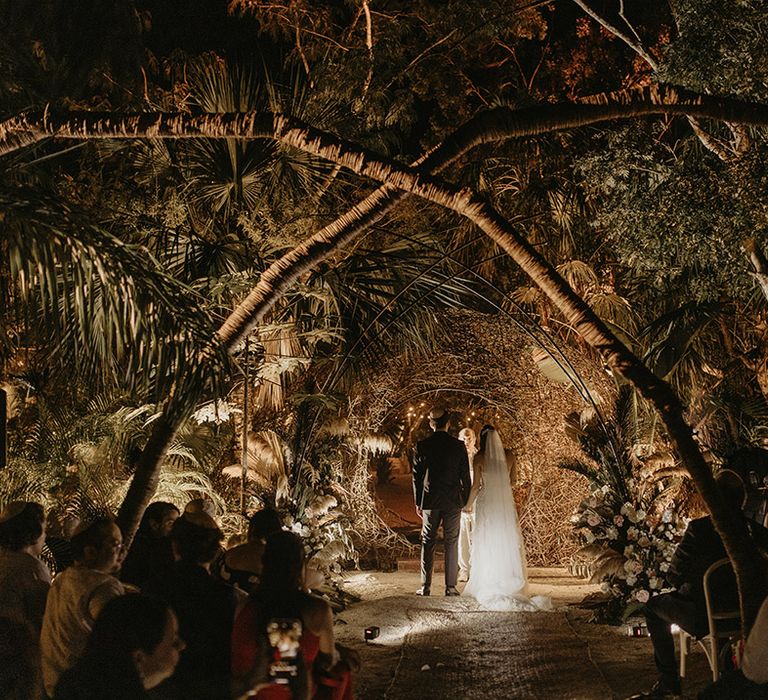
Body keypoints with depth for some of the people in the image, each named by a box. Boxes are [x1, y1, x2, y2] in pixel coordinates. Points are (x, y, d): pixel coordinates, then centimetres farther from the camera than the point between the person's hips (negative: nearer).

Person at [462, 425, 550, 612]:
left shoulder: (480, 457, -8)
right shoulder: (507, 456, 3)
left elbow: (476, 486, -8)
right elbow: (512, 481, 8)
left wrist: (468, 504, 5)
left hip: (486, 503, -3)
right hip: (505, 503, 3)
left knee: (486, 544, 4)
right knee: (507, 542, 10)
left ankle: (486, 584, 5)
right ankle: (509, 582, 12)